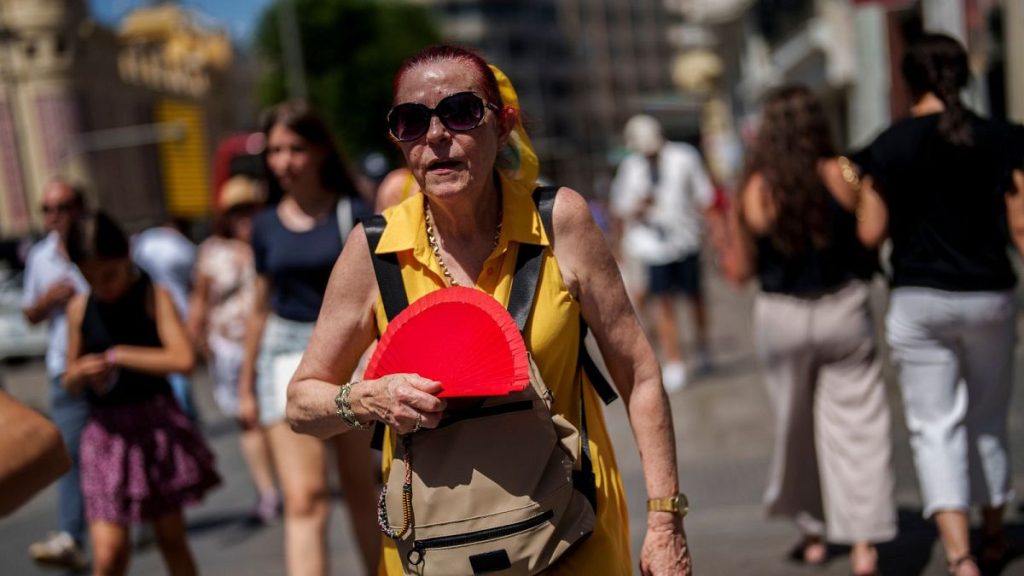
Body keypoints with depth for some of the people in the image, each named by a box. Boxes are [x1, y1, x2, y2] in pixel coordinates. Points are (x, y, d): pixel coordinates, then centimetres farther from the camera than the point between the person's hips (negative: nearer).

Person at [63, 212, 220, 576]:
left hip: (157, 425, -1)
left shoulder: (153, 297, -7)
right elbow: (70, 381, 10)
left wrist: (118, 356, -18)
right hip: (106, 433, 2)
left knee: (171, 536, 11)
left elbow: (182, 359, -23)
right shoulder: (79, 309, 1)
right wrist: (81, 375, -12)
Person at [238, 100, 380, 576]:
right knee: (304, 499, -8)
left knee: (362, 491, 10)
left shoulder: (351, 214, -2)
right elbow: (261, 309, 15)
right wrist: (246, 386, 17)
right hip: (287, 354, 2)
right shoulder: (266, 226, 8)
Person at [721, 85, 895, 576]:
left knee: (798, 427, 17)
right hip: (843, 310, -1)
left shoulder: (754, 193, -8)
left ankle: (814, 534, 29)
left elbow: (740, 272, -3)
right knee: (858, 425, 3)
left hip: (781, 317, 1)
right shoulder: (842, 176, -8)